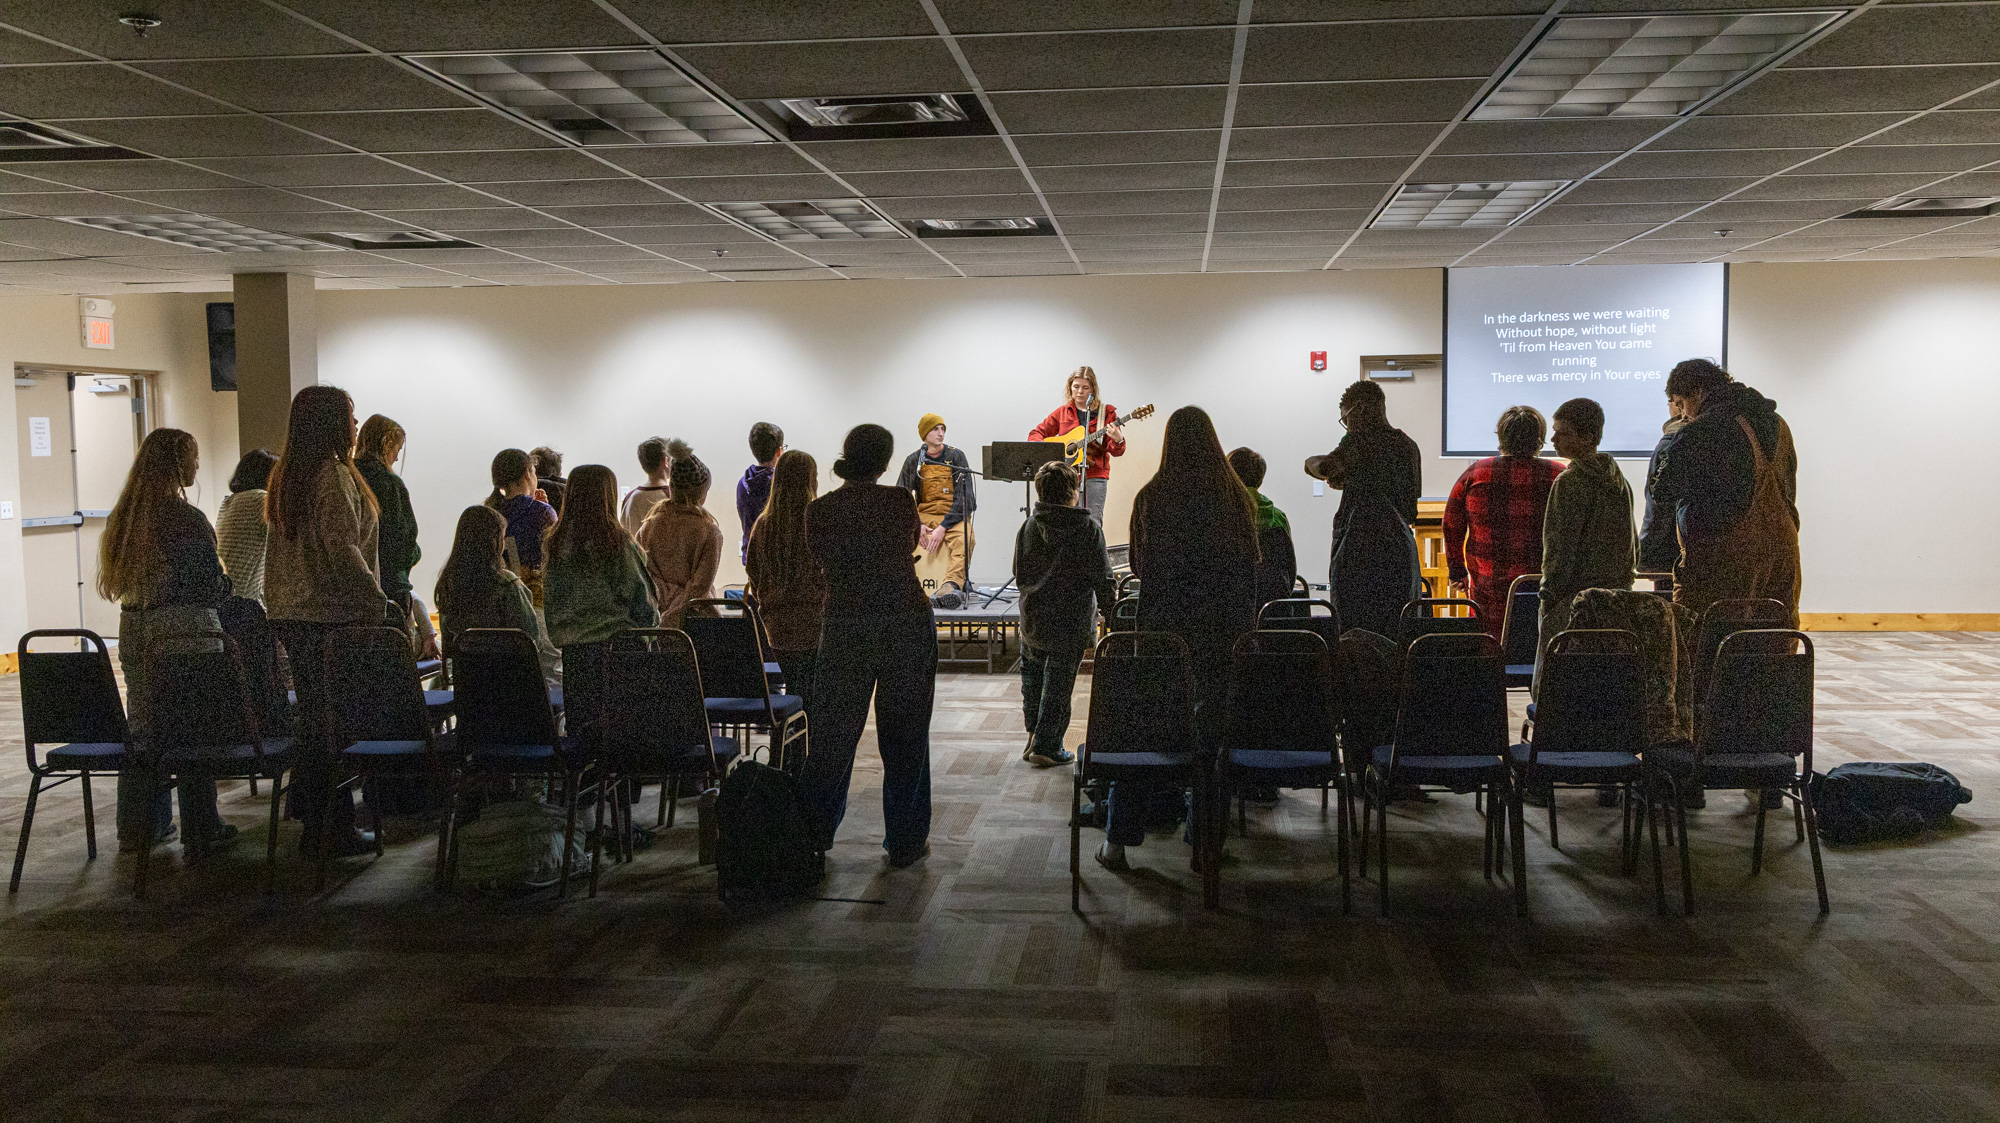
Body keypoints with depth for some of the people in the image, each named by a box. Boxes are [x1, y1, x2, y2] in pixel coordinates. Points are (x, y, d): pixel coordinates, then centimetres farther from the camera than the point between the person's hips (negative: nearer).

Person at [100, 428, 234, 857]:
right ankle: (200, 832, 7)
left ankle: (138, 828, 21)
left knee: (142, 725, 14)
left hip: (134, 628, 7)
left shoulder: (122, 516, 6)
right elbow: (212, 586, -12)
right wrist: (227, 584, 8)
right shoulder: (187, 519, -15)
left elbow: (115, 580, 14)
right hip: (186, 628, -7)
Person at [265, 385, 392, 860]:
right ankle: (337, 829, 2)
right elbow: (342, 549, -22)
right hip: (331, 617, -9)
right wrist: (375, 600, -16)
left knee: (314, 719, 15)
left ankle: (312, 828, 22)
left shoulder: (286, 477, 14)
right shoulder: (334, 475, -14)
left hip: (290, 615, 9)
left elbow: (281, 552, 19)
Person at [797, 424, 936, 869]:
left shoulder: (819, 511, -4)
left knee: (833, 733, 10)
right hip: (907, 623, -1)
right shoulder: (900, 501, -7)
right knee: (904, 734, 8)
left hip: (845, 628, 2)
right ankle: (905, 841, 15)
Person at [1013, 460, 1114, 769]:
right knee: (1059, 684, 6)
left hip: (1033, 617, 3)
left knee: (1033, 676, 20)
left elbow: (1020, 575, 2)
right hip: (1072, 620, -3)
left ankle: (1034, 737, 27)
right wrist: (1109, 604, 7)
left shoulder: (1029, 526, -4)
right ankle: (1046, 747, 12)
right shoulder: (1088, 529, -13)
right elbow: (1101, 576, -10)